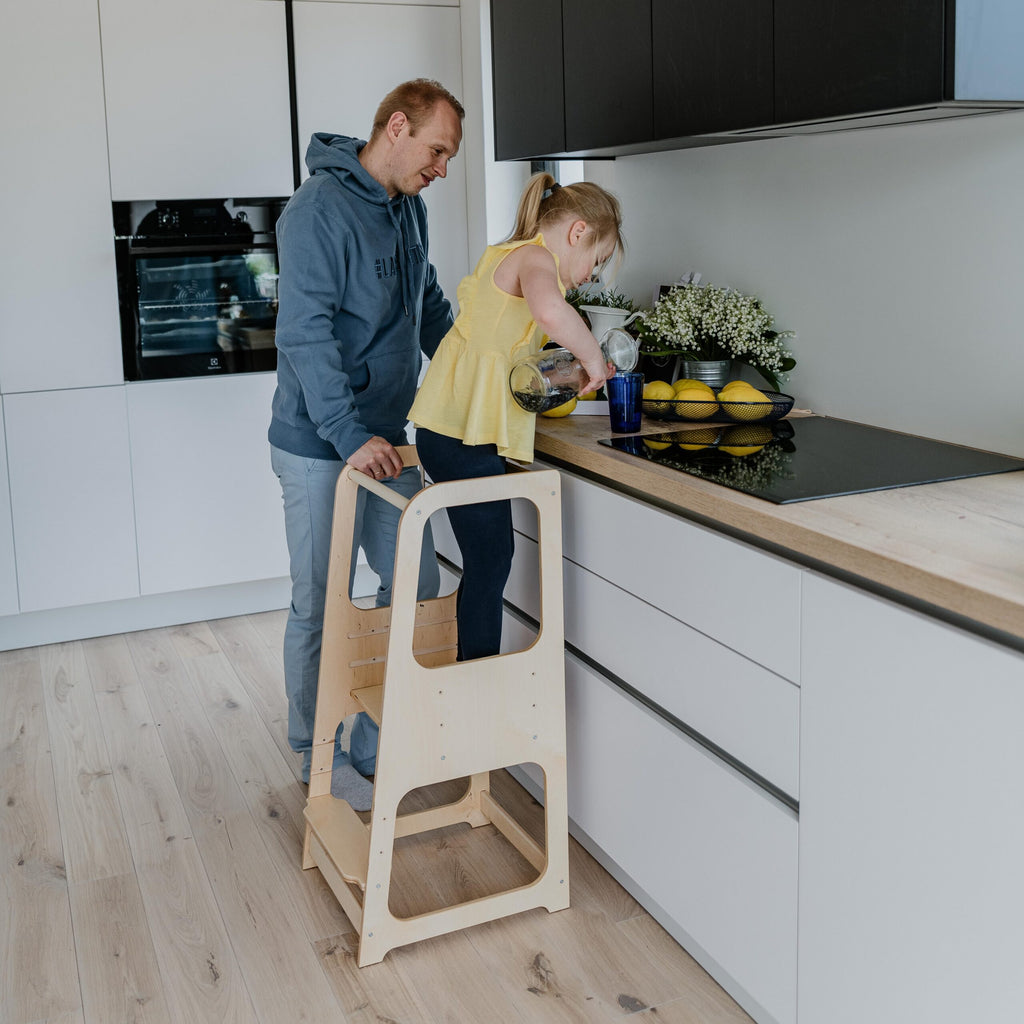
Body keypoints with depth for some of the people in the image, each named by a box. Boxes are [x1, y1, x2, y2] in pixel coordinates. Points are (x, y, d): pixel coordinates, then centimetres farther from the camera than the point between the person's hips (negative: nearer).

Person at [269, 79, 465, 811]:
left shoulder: (409, 208, 10)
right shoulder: (318, 211, -17)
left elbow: (430, 307, 22)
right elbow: (305, 335, -23)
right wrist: (351, 437, -28)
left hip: (386, 440, 8)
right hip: (320, 449, -8)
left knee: (417, 587, 11)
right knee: (322, 609, 4)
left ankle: (377, 744, 27)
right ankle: (320, 758, 22)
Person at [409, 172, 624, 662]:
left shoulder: (506, 255, 21)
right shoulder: (534, 257, -10)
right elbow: (549, 309, -35)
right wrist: (593, 357, -19)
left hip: (453, 429, 10)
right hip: (465, 434, -10)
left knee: (487, 560, 15)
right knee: (490, 562, -3)